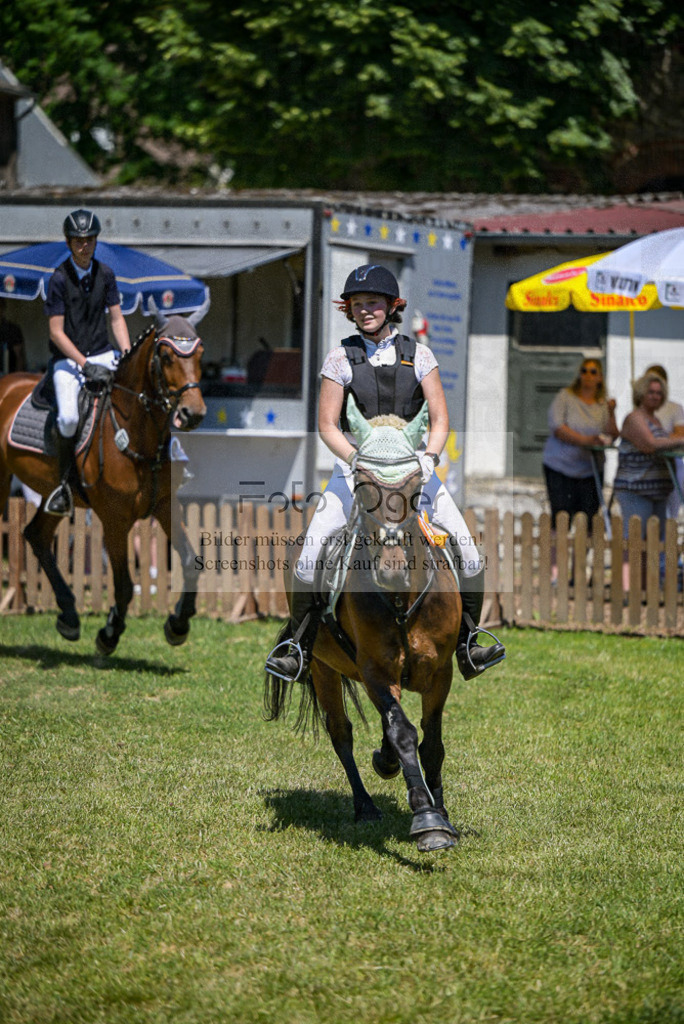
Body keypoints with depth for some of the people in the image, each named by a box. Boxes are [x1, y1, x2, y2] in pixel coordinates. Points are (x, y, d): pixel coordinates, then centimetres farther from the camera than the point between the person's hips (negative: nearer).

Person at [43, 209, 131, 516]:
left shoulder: (105, 274, 5)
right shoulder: (59, 279, -10)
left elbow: (116, 319, 8)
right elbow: (56, 332, -12)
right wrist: (86, 365, -20)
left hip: (102, 353, 4)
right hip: (68, 358, -4)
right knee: (68, 417, -28)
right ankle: (64, 484, -9)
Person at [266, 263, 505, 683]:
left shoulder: (418, 355, 3)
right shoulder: (341, 358, 0)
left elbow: (440, 420, 1)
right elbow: (327, 425, -3)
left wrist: (429, 456, -17)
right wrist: (357, 459, -19)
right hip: (355, 467, -1)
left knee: (469, 556, -10)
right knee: (310, 558, -17)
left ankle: (467, 647, 6)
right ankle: (301, 650, -2)